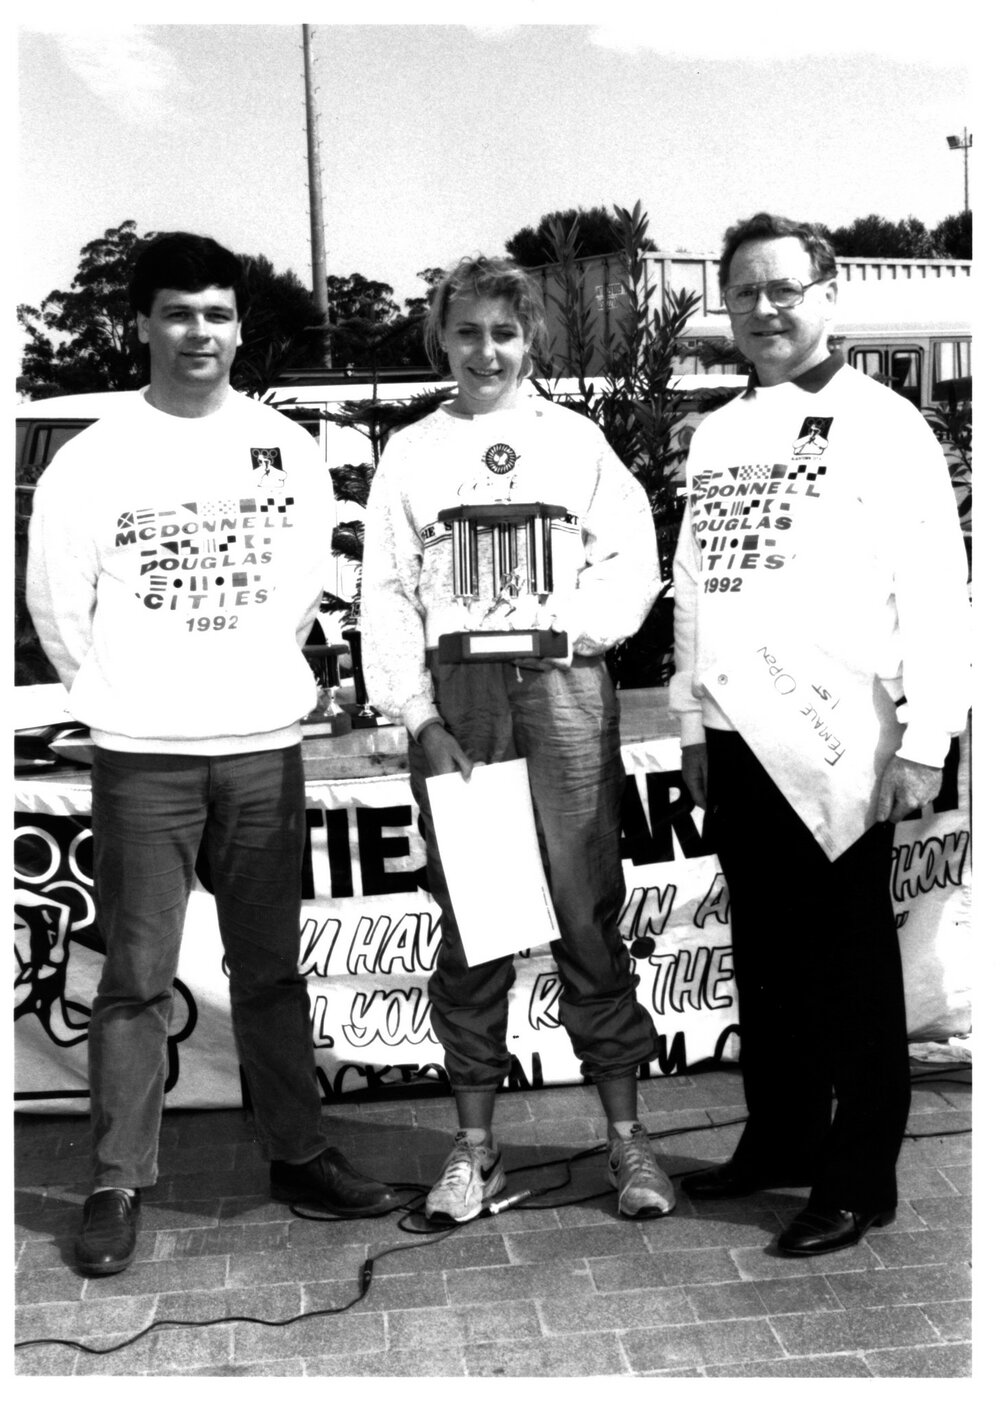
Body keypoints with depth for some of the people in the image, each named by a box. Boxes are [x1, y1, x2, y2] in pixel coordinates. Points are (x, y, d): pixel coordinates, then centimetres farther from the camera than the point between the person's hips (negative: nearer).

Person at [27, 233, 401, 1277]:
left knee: (270, 966, 12)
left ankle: (297, 1155, 24)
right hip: (141, 756, -2)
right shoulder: (92, 460, -4)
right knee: (136, 977, 3)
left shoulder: (290, 451, 4)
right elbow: (56, 604, 1)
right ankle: (119, 1184, 14)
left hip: (264, 746, 3)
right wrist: (122, 695, 6)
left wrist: (259, 682, 11)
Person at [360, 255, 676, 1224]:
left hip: (561, 681, -1)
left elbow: (632, 558, 5)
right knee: (467, 917, 4)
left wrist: (571, 624, -13)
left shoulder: (576, 440, 13)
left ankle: (626, 1136, 10)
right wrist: (421, 718, -4)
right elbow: (387, 592, 6)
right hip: (455, 690, 1)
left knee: (588, 910, 0)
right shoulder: (411, 452, 13)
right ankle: (474, 1144, 15)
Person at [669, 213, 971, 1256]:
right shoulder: (715, 436, 14)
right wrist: (694, 724, 15)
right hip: (738, 741, 6)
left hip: (837, 745, -6)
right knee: (764, 954, 15)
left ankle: (858, 1180, 16)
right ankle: (777, 1139, 31)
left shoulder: (883, 425, -4)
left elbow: (934, 590, -9)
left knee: (850, 964, 4)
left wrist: (924, 742, -14)